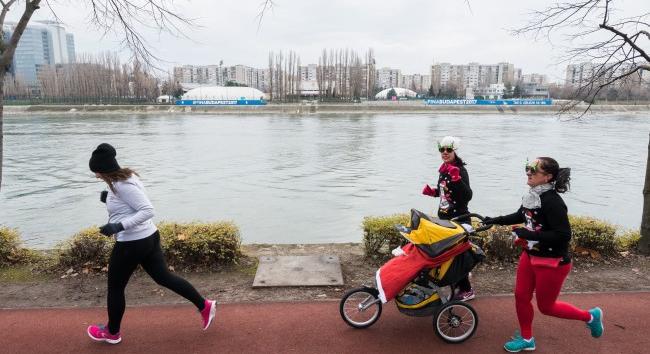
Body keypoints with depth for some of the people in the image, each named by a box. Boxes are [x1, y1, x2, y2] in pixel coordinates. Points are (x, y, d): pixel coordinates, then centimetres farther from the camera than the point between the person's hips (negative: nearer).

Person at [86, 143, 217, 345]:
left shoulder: (121, 185, -22)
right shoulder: (126, 177, 8)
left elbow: (148, 210, -28)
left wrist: (119, 226, -28)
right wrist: (109, 199, 8)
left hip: (133, 244, -10)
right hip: (148, 237, 10)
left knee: (115, 287, 12)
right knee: (164, 277, 16)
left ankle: (112, 333, 33)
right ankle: (205, 306, 19)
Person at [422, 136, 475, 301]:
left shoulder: (460, 171, -18)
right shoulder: (443, 170, 7)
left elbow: (468, 196, -29)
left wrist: (456, 178, -41)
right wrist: (432, 191, 4)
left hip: (458, 220, -9)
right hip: (444, 218, 9)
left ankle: (466, 290, 15)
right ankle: (459, 284, 34)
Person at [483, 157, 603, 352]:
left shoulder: (552, 201, -26)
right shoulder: (531, 195, -1)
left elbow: (563, 235, -30)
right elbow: (521, 215, 19)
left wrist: (529, 234, -30)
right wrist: (496, 220, 12)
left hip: (552, 262, -8)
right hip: (530, 255, 8)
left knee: (546, 306, 9)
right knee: (521, 296, 13)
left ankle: (590, 316, 33)